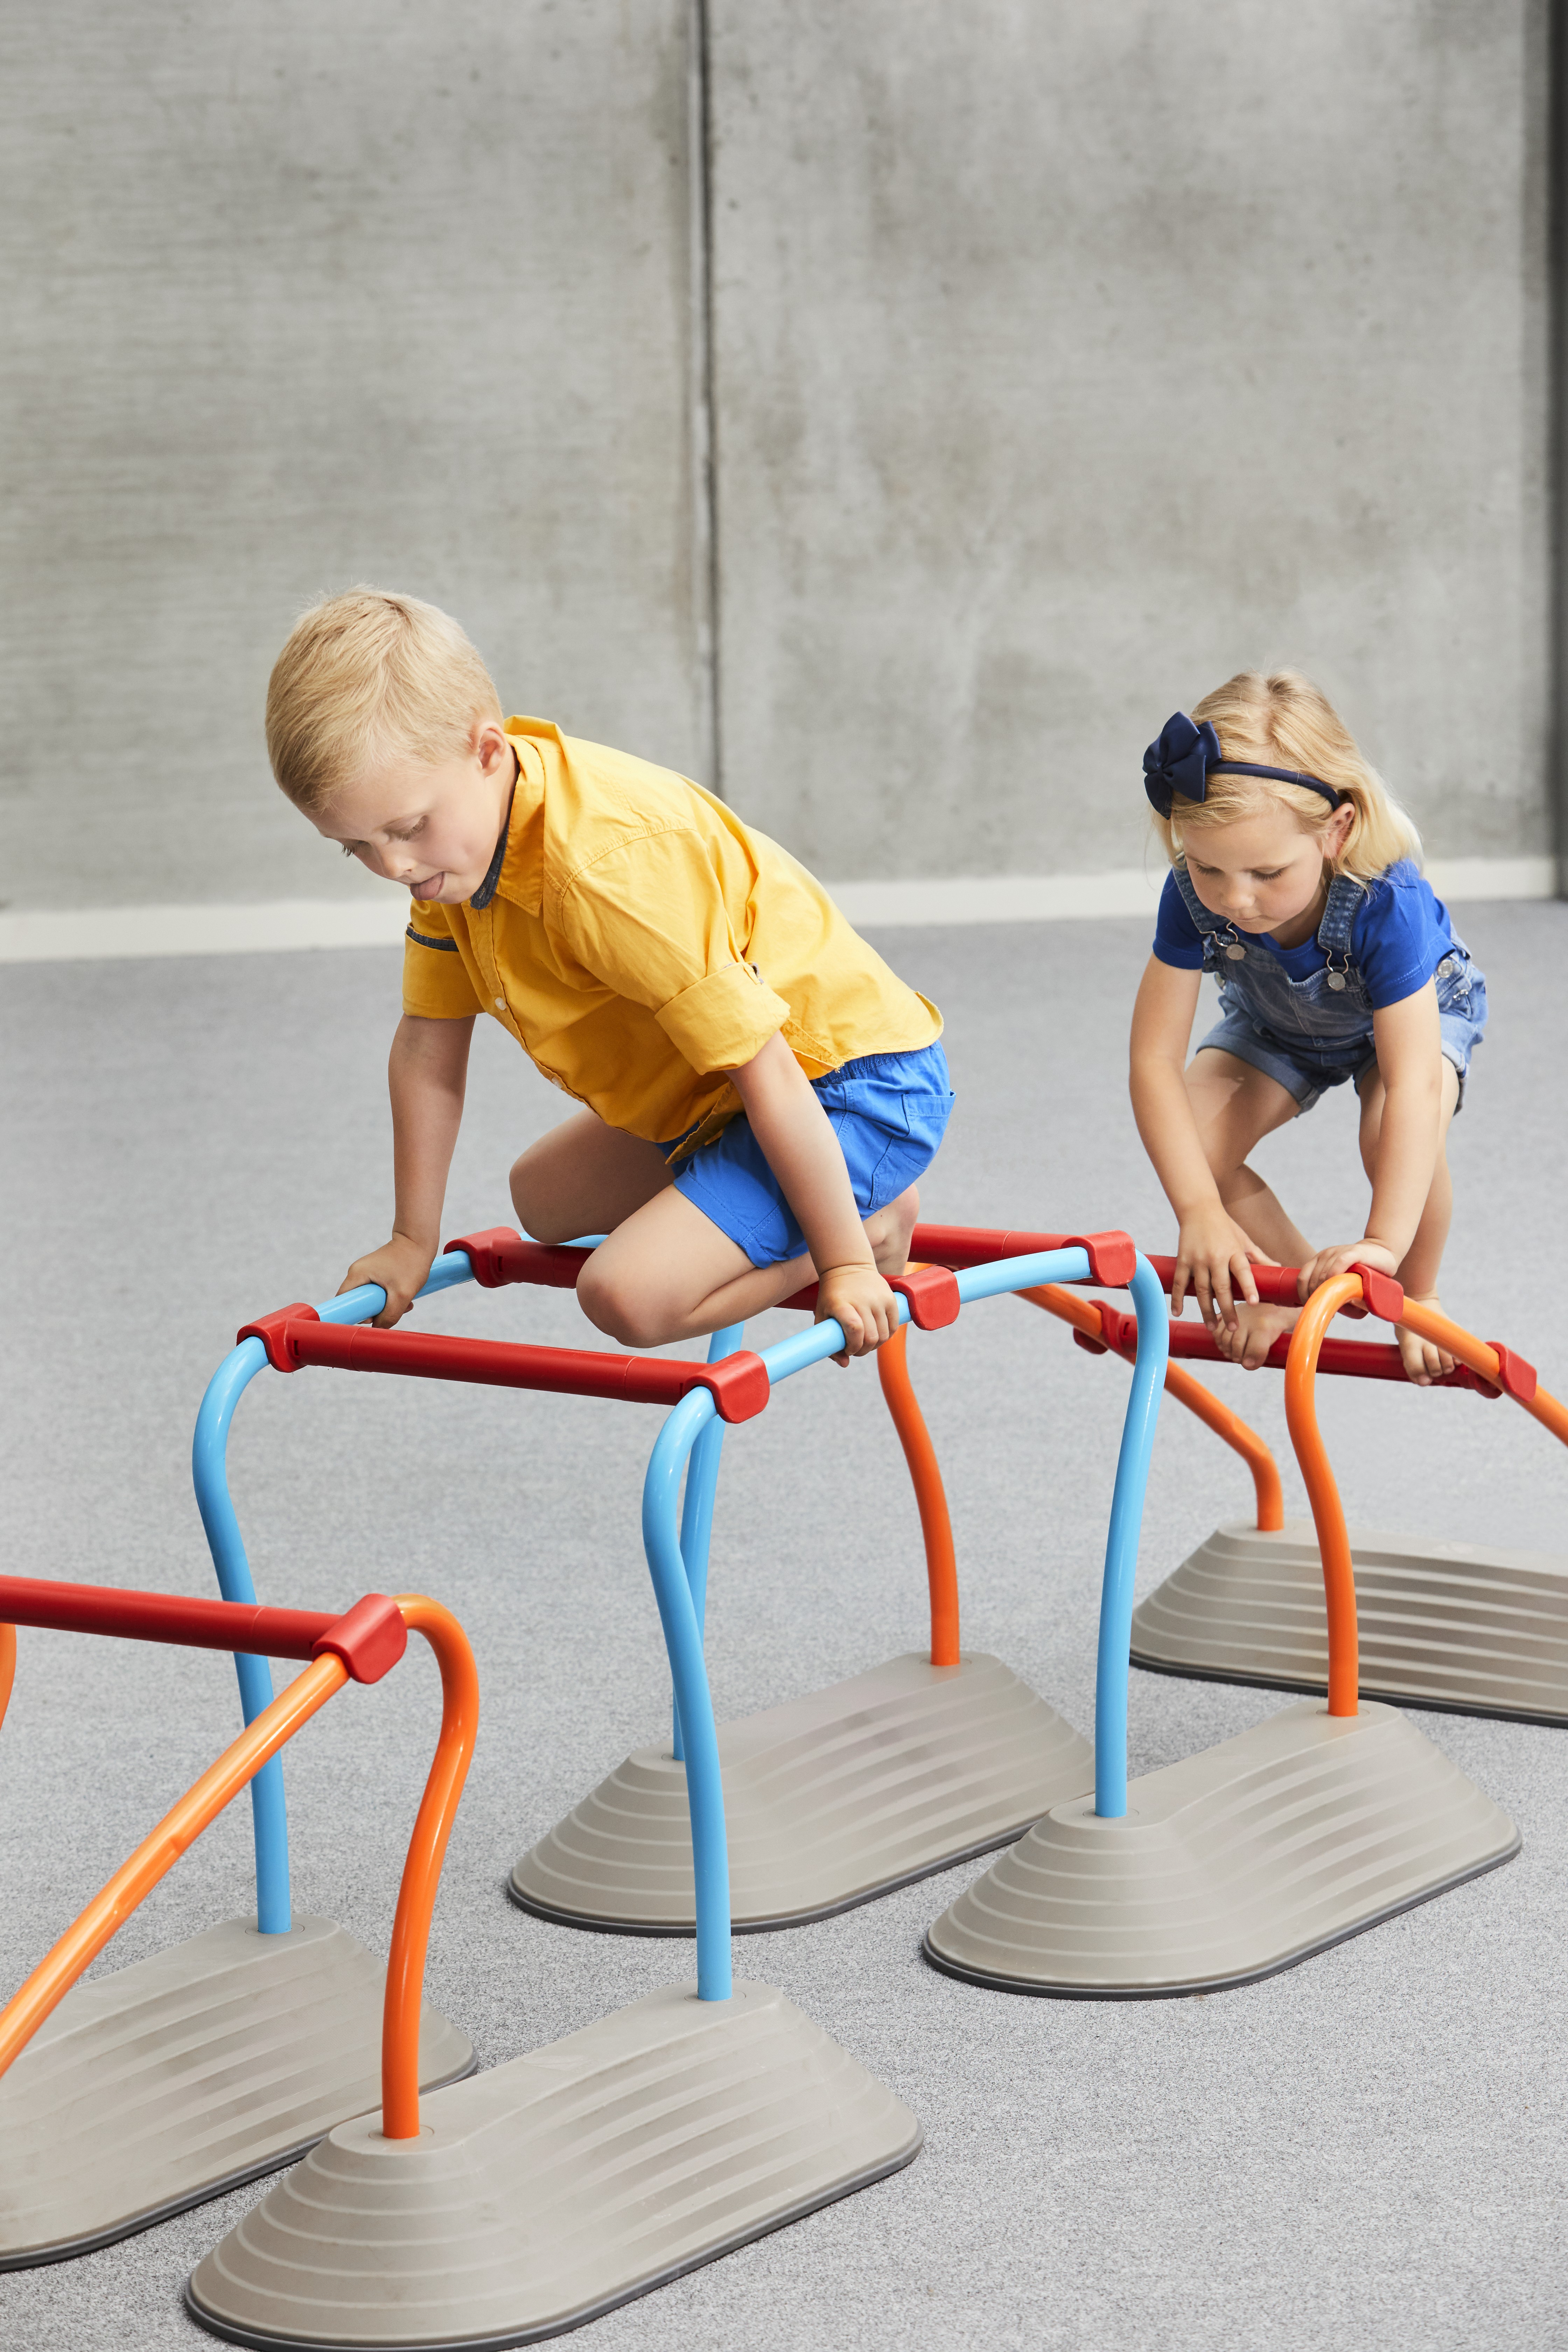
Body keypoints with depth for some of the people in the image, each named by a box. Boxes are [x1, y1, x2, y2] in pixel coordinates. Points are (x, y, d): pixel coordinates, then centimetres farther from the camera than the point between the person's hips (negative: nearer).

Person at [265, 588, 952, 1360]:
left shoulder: (610, 869, -34)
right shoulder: (450, 838, -4)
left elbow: (767, 1070, -30)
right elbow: (428, 1046, 6)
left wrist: (844, 1266, -24)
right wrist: (412, 1241, 11)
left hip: (855, 1083, -10)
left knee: (631, 1294, -26)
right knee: (542, 1197, 25)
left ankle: (867, 1225, -1)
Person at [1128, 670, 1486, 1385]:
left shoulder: (1385, 904, -44)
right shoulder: (1195, 897, -35)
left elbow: (1413, 1082, -49)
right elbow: (1155, 1058, -33)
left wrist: (1386, 1241, -58)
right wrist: (1201, 1213, -43)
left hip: (1420, 1010, -3)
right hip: (1277, 1027, 4)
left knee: (1394, 1135, -34)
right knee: (1191, 1144, -21)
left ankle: (1418, 1299, -2)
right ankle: (1291, 1280, 8)